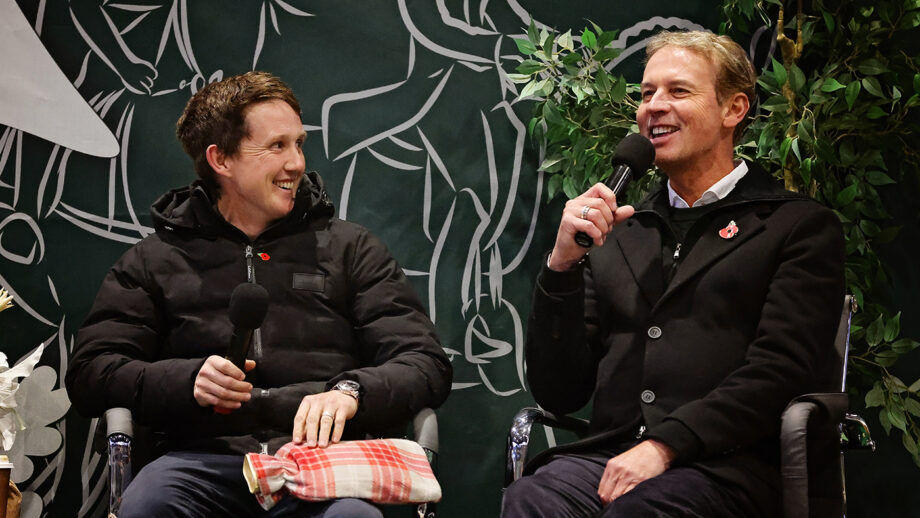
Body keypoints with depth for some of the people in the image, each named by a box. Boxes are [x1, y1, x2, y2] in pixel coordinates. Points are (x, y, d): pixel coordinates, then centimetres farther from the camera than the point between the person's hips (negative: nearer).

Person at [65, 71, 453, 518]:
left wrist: (349, 391, -11)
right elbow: (89, 374, 11)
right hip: (206, 459, 1)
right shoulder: (156, 260, 20)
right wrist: (186, 380, -8)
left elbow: (426, 363, 11)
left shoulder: (349, 247, 20)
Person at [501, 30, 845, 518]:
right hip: (606, 458, 3)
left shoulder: (802, 226, 10)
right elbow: (557, 393, 16)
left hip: (725, 465, -3)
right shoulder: (617, 232, 21)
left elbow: (781, 373, -5)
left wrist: (665, 445, -17)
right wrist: (563, 263, 3)